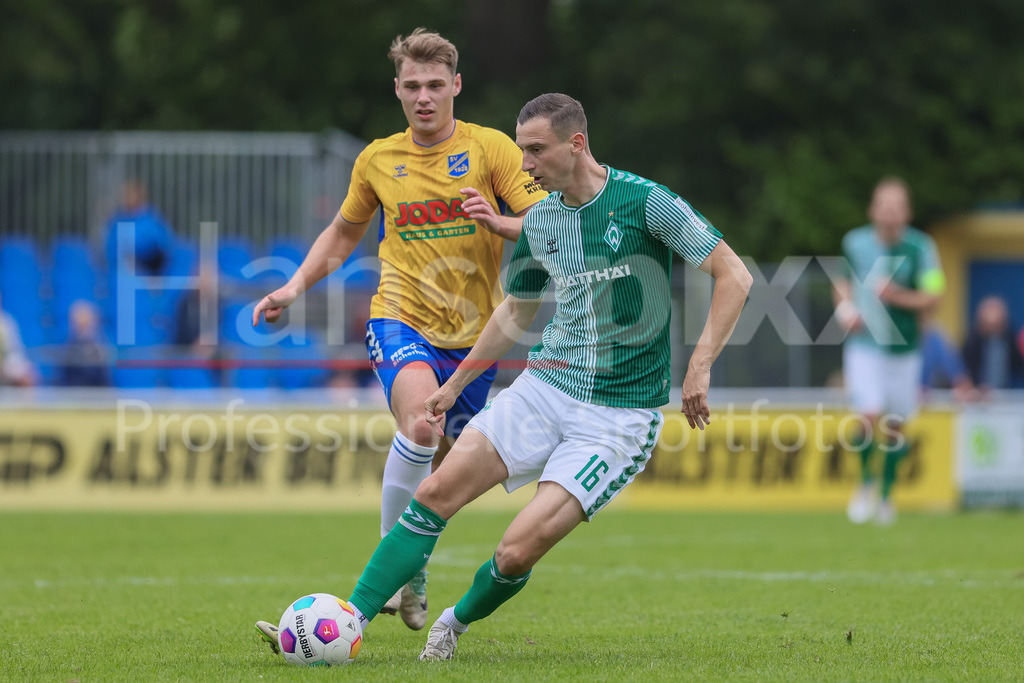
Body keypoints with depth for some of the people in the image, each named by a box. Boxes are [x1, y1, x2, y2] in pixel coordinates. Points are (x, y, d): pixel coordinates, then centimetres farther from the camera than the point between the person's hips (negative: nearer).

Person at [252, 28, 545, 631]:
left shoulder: (492, 148, -3)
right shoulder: (378, 160, 5)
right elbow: (344, 233, 22)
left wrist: (498, 223, -25)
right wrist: (295, 287, 9)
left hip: (474, 333, 1)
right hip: (401, 317, -1)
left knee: (444, 466, 9)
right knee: (420, 423, -29)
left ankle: (412, 580, 32)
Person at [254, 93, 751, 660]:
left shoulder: (645, 202, -12)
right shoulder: (538, 221, 7)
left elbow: (734, 275, -9)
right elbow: (515, 313, 23)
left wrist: (699, 366, -17)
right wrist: (455, 384, 24)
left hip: (620, 415, -6)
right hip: (546, 385, 6)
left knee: (518, 551, -15)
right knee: (437, 492, -11)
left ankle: (457, 622, 16)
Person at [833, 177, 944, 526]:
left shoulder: (921, 247, -6)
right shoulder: (854, 242, -1)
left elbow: (933, 298, -8)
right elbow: (843, 282, 17)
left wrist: (899, 296, -24)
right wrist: (845, 307, -3)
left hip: (904, 348, 1)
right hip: (864, 344, -1)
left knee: (895, 426, 8)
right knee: (869, 418, -16)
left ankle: (886, 494, 29)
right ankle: (866, 483, 10)